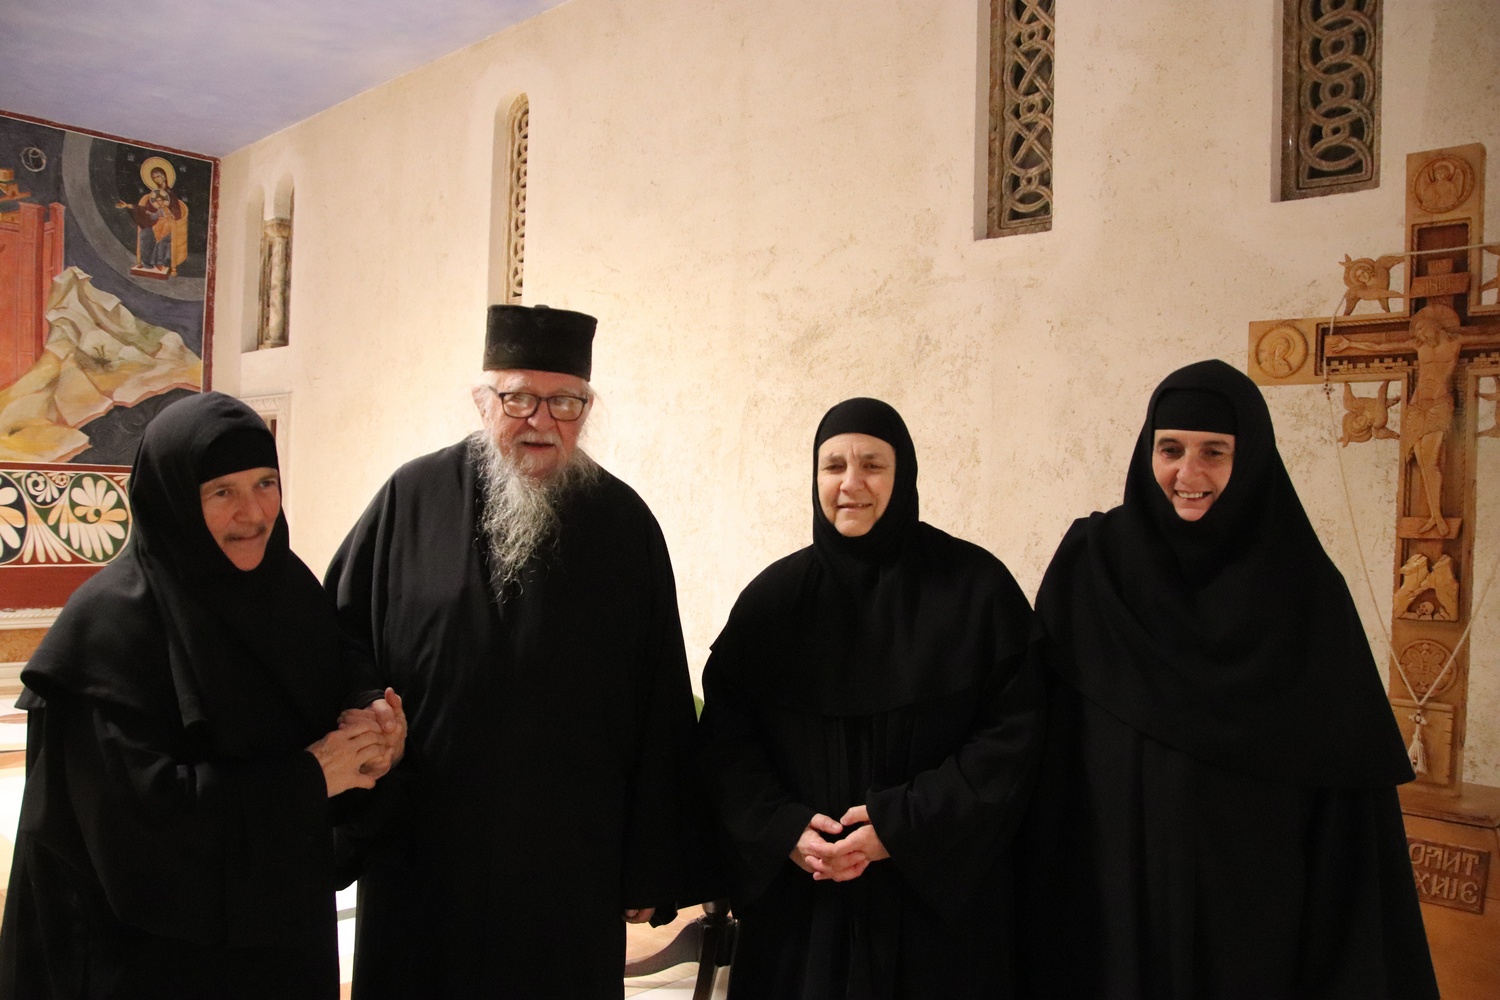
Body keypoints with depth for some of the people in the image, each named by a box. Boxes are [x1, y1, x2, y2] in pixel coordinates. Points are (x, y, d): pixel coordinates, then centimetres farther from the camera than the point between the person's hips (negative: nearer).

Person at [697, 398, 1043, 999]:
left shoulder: (976, 587, -6)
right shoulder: (773, 597, -1)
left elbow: (1013, 730, -8)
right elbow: (724, 735, 1)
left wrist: (902, 825, -15)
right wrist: (781, 828, -14)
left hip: (937, 892, -1)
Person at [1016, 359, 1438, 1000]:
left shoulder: (1305, 590, -6)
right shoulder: (1090, 563, -7)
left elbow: (1348, 776, -4)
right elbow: (1049, 741, -4)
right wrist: (1041, 872, -7)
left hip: (1252, 892, 0)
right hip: (1111, 885, 0)